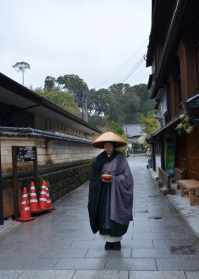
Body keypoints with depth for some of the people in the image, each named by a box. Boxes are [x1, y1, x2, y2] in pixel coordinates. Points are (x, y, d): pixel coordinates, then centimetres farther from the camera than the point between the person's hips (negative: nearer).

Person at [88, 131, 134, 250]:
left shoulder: (120, 158, -5)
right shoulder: (100, 158, 5)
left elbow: (127, 176, -7)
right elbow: (94, 176, 9)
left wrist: (113, 178, -17)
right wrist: (101, 177, -11)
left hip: (116, 192, -3)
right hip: (103, 192, 3)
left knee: (116, 216, 0)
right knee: (104, 216, 4)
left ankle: (117, 240, 16)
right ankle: (109, 239, 18)